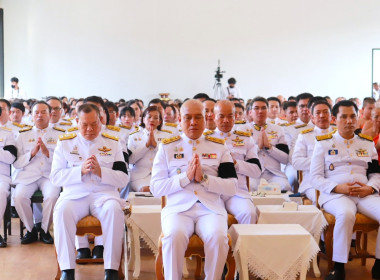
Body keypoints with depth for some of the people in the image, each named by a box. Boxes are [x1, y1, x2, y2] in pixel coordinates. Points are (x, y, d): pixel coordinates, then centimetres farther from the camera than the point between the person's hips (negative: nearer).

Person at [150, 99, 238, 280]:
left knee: (218, 237, -30)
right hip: (178, 207, -1)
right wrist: (186, 177, -10)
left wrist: (203, 178, -10)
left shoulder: (219, 147, 13)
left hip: (211, 208, 1)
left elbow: (232, 188, 5)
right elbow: (156, 188, 3)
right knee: (174, 236, -33)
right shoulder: (167, 147, 10)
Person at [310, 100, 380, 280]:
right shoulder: (323, 143, 7)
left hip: (365, 194, 4)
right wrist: (338, 188, -15)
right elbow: (316, 177, 2)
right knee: (346, 213, -39)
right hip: (334, 194, -4)